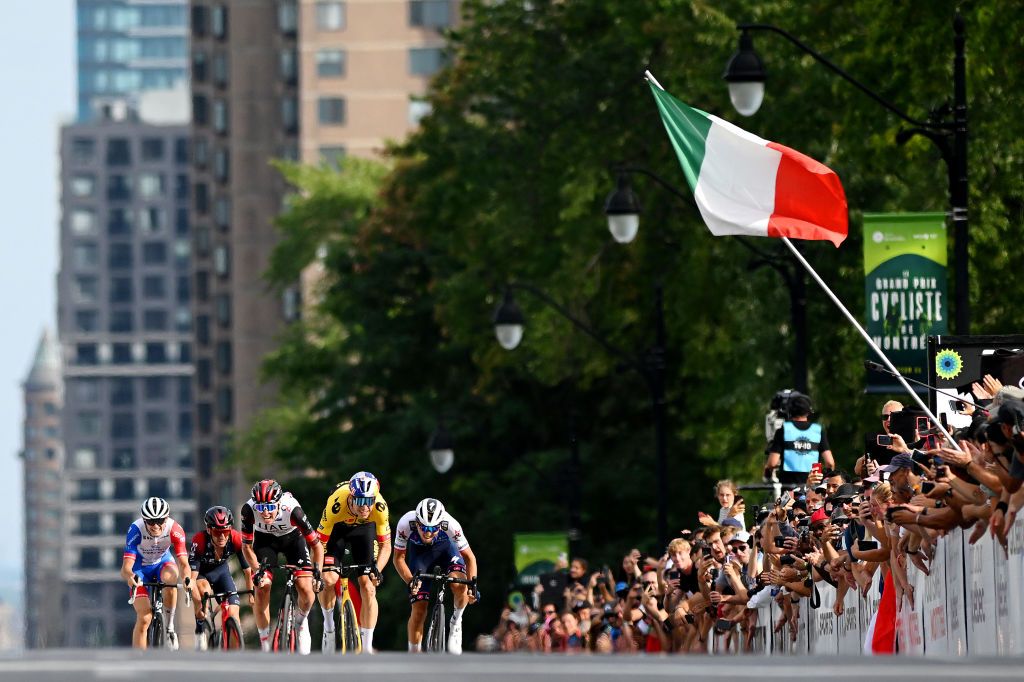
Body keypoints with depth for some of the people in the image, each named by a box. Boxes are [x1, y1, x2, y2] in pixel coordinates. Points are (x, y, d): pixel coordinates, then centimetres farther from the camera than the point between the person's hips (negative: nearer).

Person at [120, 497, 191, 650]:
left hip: (162, 562, 1)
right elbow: (126, 568, -36)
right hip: (140, 568, -1)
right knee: (144, 618, -15)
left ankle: (170, 626, -18)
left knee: (170, 576, -36)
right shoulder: (136, 530, -31)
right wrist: (130, 577, -60)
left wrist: (187, 578, -53)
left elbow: (183, 562, -31)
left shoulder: (175, 529, -27)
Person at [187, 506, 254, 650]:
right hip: (201, 573, -2)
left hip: (221, 572, 2)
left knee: (233, 613, -11)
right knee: (204, 590, -35)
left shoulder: (236, 539, -28)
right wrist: (198, 603, -47)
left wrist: (252, 595, -26)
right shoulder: (199, 541, -35)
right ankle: (200, 632, -17)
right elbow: (192, 577, -38)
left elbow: (248, 570, -19)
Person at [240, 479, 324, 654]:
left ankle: (300, 620, 19)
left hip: (293, 538, -1)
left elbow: (317, 545, -28)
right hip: (265, 539, 1)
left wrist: (317, 571, -37)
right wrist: (258, 571, -33)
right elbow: (247, 546, -20)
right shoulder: (249, 509, -33)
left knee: (306, 590, -15)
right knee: (262, 590, -14)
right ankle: (265, 645, 1)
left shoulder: (291, 509, -37)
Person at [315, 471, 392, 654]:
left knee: (368, 586, -9)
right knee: (328, 580, -18)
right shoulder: (336, 504, -40)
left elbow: (385, 546, -22)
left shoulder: (379, 507, -35)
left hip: (363, 528, 1)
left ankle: (367, 647, -2)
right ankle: (328, 625, 12)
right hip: (336, 528, -1)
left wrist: (377, 570, -38)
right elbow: (319, 543, -31)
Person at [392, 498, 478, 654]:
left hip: (444, 547, 0)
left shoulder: (450, 524, -36)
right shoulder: (406, 524, -35)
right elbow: (399, 558, -21)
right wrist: (410, 581, -36)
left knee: (460, 586, -29)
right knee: (419, 610, -8)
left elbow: (469, 556, -23)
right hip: (417, 552, 0)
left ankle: (456, 622, 0)